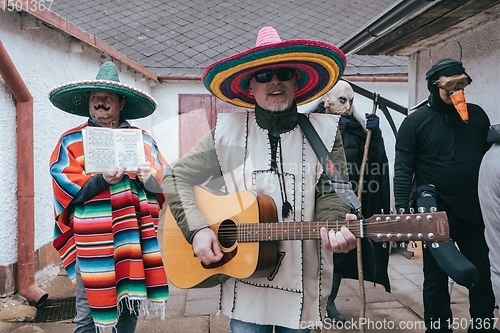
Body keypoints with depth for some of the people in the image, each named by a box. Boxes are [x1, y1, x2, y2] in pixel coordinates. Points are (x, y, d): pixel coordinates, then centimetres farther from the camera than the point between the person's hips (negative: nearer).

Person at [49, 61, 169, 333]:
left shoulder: (143, 139, 11)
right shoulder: (71, 140, 5)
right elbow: (66, 188, -5)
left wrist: (151, 177, -14)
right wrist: (102, 180, -20)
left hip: (135, 236, 3)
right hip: (92, 239, -2)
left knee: (130, 306, 14)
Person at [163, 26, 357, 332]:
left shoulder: (324, 132, -1)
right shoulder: (228, 132, -3)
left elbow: (329, 193, -2)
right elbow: (177, 177, 1)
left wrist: (335, 223, -24)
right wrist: (198, 229, -12)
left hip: (301, 281, 1)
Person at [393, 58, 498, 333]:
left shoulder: (476, 114, 7)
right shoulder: (416, 121, -7)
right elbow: (403, 169, -10)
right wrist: (402, 210, -17)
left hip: (475, 212, 4)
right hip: (436, 214, -4)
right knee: (436, 279, 11)